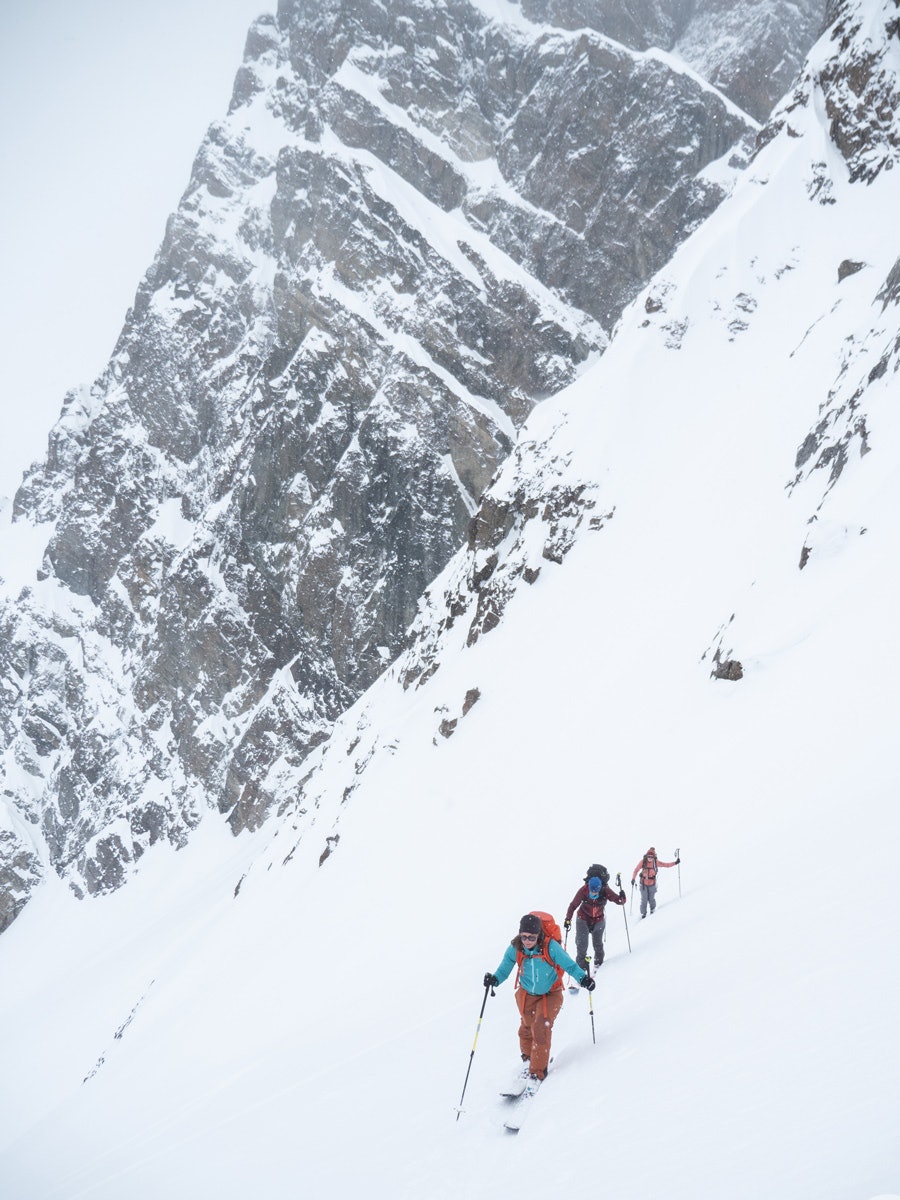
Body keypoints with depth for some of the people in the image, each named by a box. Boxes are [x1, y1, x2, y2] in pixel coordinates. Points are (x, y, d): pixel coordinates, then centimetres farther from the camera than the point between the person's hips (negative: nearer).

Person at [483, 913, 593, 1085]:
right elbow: (504, 970, -12)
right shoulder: (515, 949, -18)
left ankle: (538, 1072, -6)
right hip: (526, 995, 3)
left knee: (541, 1029, -17)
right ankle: (528, 1057, 47)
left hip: (550, 995, -3)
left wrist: (583, 977, -39)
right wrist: (494, 979, -32)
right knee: (527, 1027, 15)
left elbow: (569, 965, -23)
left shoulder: (550, 946, -26)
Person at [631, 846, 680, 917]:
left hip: (652, 884, 1)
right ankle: (643, 914, 13)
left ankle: (653, 911, 31)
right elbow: (636, 870, -5)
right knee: (644, 900, -2)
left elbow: (666, 864, 0)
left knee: (651, 899, 5)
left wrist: (675, 863, -7)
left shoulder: (656, 862, -7)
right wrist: (633, 879, -15)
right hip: (643, 883, -1)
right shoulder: (643, 862, -10)